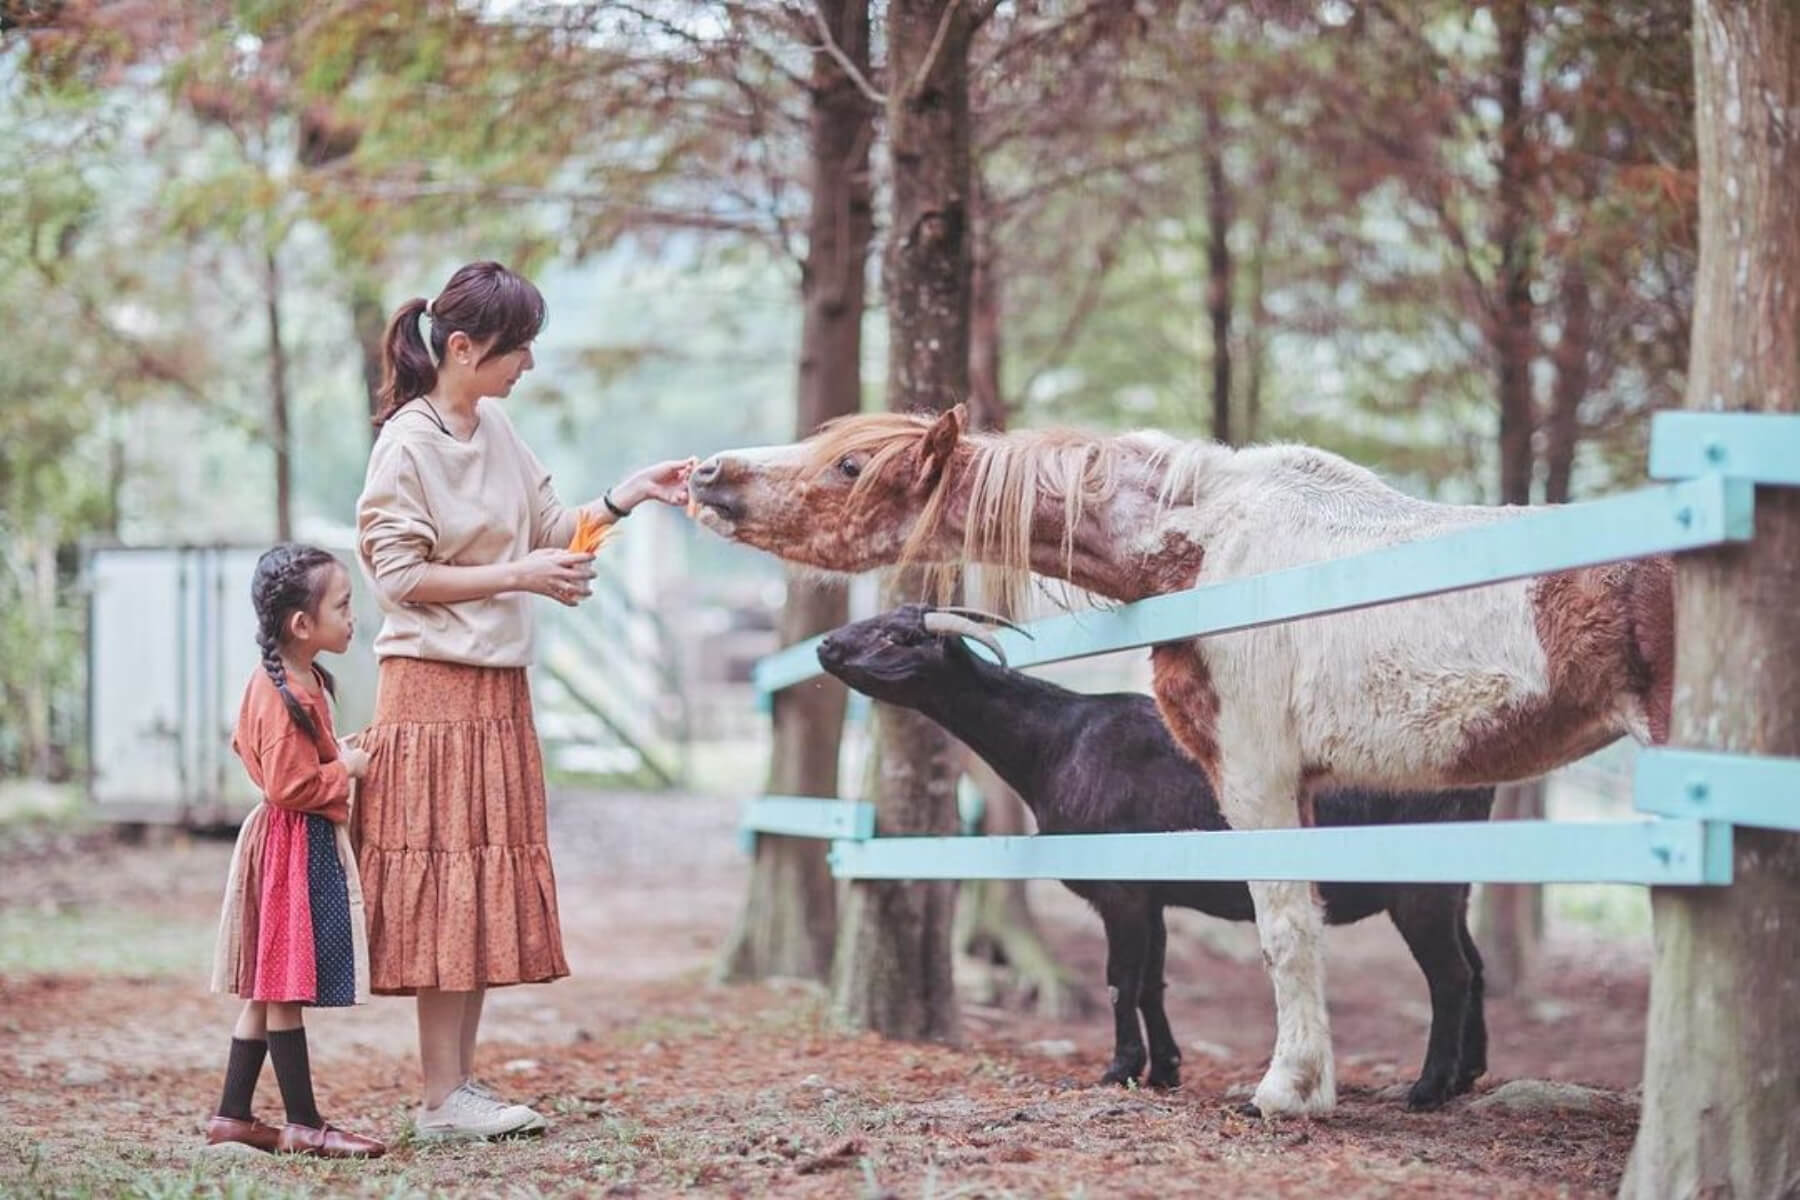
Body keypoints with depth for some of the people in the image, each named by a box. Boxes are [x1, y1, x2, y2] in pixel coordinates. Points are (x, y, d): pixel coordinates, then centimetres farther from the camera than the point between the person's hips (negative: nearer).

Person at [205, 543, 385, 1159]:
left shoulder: (303, 682, 11)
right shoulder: (281, 696, -21)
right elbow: (288, 786, -23)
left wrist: (337, 754, 13)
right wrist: (345, 768, -11)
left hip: (310, 843, 11)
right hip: (295, 847, -11)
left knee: (267, 987, 13)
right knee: (285, 988, -4)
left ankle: (232, 1115, 17)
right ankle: (303, 1125, 1)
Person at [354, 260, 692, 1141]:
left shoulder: (497, 430, 10)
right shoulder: (407, 445, -12)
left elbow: (548, 530, 17)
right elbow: (400, 575, -14)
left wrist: (627, 497, 4)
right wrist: (518, 576, -15)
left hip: (498, 688, 8)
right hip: (434, 688, -8)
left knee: (493, 889, 7)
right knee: (444, 888, -7)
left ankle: (462, 1082, 12)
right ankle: (440, 1099, -3)